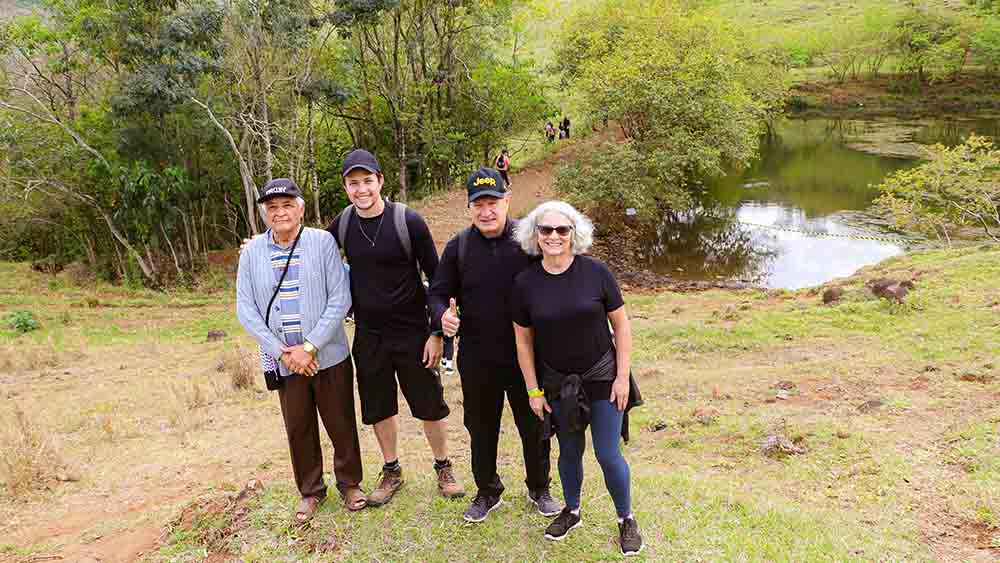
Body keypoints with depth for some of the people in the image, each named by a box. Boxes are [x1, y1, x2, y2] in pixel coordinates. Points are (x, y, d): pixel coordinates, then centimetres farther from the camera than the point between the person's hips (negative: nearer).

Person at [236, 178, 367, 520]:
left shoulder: (323, 242, -9)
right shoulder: (252, 252, -1)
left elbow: (340, 299, -12)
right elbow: (246, 310, -1)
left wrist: (309, 347, -15)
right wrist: (283, 352, -10)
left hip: (329, 356, -2)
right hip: (285, 361, 2)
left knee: (341, 424, 11)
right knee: (298, 429, 14)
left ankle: (349, 483, 33)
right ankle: (311, 491, 35)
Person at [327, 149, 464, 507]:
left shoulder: (408, 221, -13)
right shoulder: (341, 226, -2)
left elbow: (436, 277, -8)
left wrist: (437, 332, -10)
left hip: (412, 332, -3)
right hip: (368, 336, 3)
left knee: (430, 405, 7)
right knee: (378, 409, 14)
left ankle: (443, 468, 29)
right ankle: (392, 471, 34)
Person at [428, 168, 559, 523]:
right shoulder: (458, 247, -3)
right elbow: (438, 293, 4)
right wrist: (443, 314, -19)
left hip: (525, 355, -1)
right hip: (476, 358, 2)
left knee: (534, 426, 14)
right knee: (481, 429, 16)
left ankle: (539, 489, 37)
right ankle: (487, 492, 37)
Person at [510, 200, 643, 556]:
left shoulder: (595, 272, -12)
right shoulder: (525, 283, -8)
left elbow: (621, 324, -5)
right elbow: (523, 340, 0)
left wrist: (622, 376, -7)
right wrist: (534, 391, 1)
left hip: (602, 377, -1)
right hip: (557, 382, 2)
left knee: (608, 455, 2)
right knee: (570, 451, 16)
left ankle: (626, 519, 27)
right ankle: (571, 511, 41)